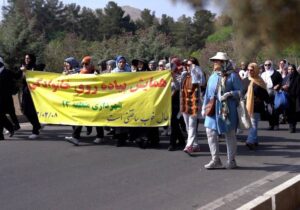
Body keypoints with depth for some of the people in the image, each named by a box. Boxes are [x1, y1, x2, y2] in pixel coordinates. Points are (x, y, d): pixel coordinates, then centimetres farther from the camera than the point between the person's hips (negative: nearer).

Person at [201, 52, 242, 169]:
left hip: (228, 110, -5)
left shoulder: (232, 76, -4)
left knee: (230, 135, 5)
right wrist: (204, 108, 15)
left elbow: (240, 91, -7)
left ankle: (231, 160, 16)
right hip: (213, 110, 6)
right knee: (211, 133, -1)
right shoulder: (212, 77, 14)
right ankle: (215, 160, 5)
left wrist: (230, 94, -23)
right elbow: (208, 93, 17)